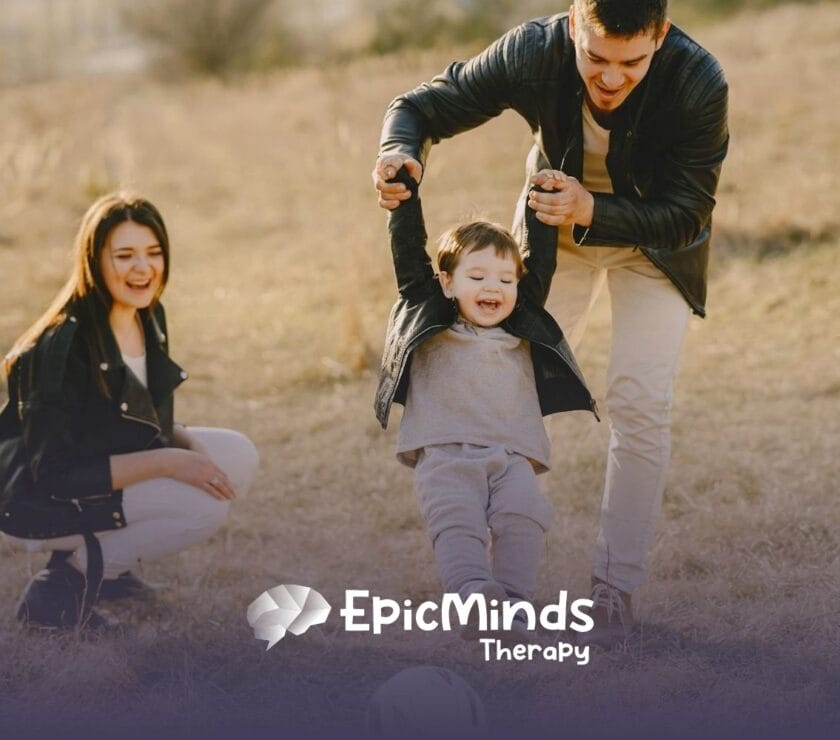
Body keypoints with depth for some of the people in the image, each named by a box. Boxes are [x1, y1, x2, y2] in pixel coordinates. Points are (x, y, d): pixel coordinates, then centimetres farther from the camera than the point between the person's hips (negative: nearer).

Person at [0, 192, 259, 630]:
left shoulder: (148, 317, 0)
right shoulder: (63, 345, -25)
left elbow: (149, 424, 12)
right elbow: (54, 474, -26)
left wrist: (187, 444, -10)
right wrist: (166, 462, -28)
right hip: (39, 506, -9)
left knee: (239, 456, -2)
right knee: (206, 501, -23)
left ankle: (99, 560, 5)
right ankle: (65, 585, -10)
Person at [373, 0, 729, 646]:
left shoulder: (699, 84, -35)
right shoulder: (532, 54, -31)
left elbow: (686, 216, -27)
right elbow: (422, 107, -18)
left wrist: (593, 213, -43)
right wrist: (401, 153, -42)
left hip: (655, 239, -2)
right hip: (554, 228, 2)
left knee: (640, 400, -12)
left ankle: (615, 590, -1)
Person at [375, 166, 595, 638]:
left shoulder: (523, 329, 24)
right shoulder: (429, 321, 17)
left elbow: (541, 264, 25)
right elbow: (408, 252, 13)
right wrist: (405, 191, 10)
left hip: (513, 457, 2)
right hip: (444, 454, -2)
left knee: (525, 515, -24)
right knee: (457, 521, -27)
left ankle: (513, 604, -30)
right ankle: (475, 596, -45)